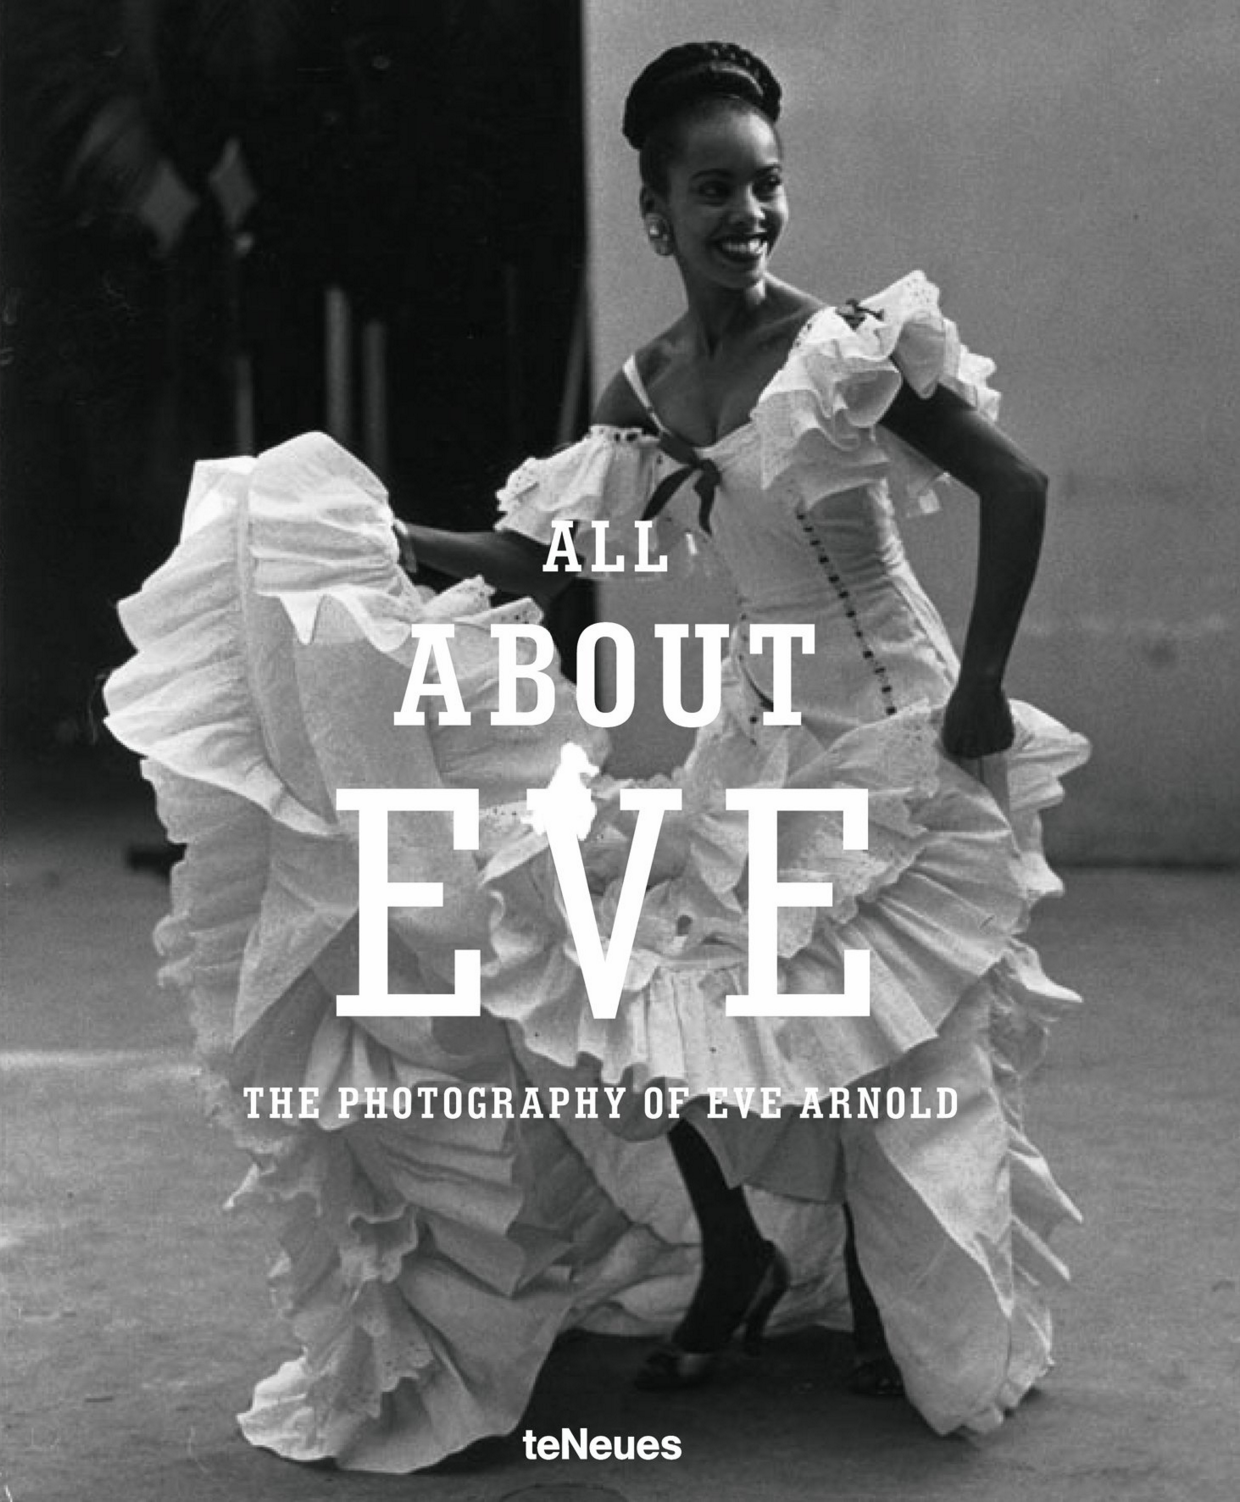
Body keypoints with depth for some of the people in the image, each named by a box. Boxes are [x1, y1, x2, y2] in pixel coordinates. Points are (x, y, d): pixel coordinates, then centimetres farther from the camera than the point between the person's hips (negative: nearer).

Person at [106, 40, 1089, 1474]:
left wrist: (981, 690, -17)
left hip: (894, 736, -5)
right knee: (645, 1010, -1)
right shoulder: (643, 394, 1)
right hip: (757, 733, 6)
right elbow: (537, 561, 7)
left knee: (877, 1046, -1)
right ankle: (737, 1256, 23)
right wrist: (361, 531, -1)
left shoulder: (854, 347, -16)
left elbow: (1016, 488, -16)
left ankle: (900, 1315, 22)